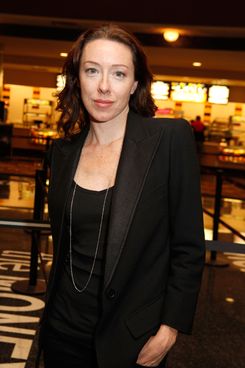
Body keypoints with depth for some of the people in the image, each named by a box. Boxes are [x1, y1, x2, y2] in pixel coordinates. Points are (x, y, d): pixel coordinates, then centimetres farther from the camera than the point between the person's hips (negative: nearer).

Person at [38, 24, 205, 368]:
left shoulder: (171, 137, -13)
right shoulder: (62, 151, 2)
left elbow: (189, 247, -10)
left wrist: (168, 332, -11)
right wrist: (55, 308, 15)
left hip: (131, 339, -3)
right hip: (63, 329, 4)